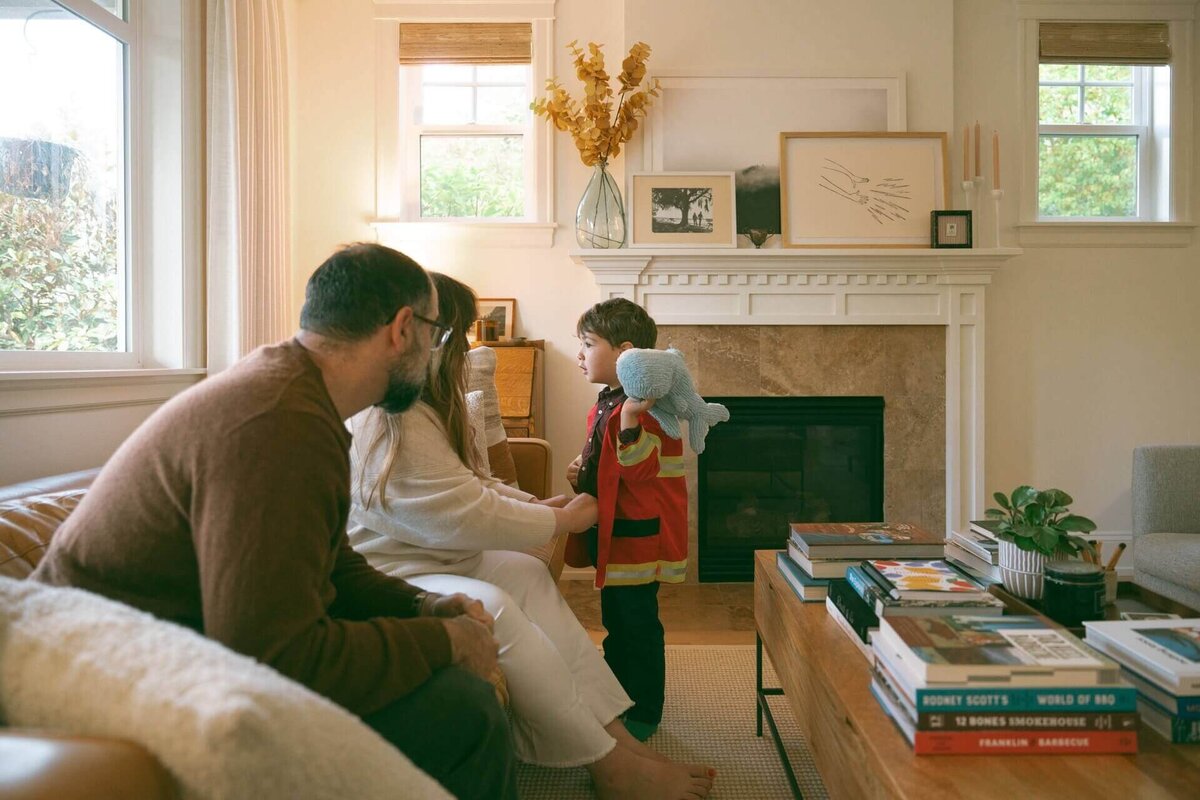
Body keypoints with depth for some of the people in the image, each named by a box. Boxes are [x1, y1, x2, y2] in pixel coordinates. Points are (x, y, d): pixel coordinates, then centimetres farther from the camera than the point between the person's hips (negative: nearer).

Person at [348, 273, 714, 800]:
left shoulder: (428, 408, 11)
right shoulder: (395, 428, -25)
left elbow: (473, 486, 16)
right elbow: (472, 516, -26)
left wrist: (538, 505, 1)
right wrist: (563, 522, -12)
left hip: (434, 556, 11)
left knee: (529, 575, -3)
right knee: (492, 608, -31)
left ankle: (612, 731, -9)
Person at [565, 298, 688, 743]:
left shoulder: (645, 409, -19)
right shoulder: (606, 405, 12)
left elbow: (640, 469, -27)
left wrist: (630, 418, -39)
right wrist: (583, 472, 6)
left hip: (637, 536, -10)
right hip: (611, 534, 10)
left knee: (638, 625, 2)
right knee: (616, 622, 20)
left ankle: (644, 714, 17)